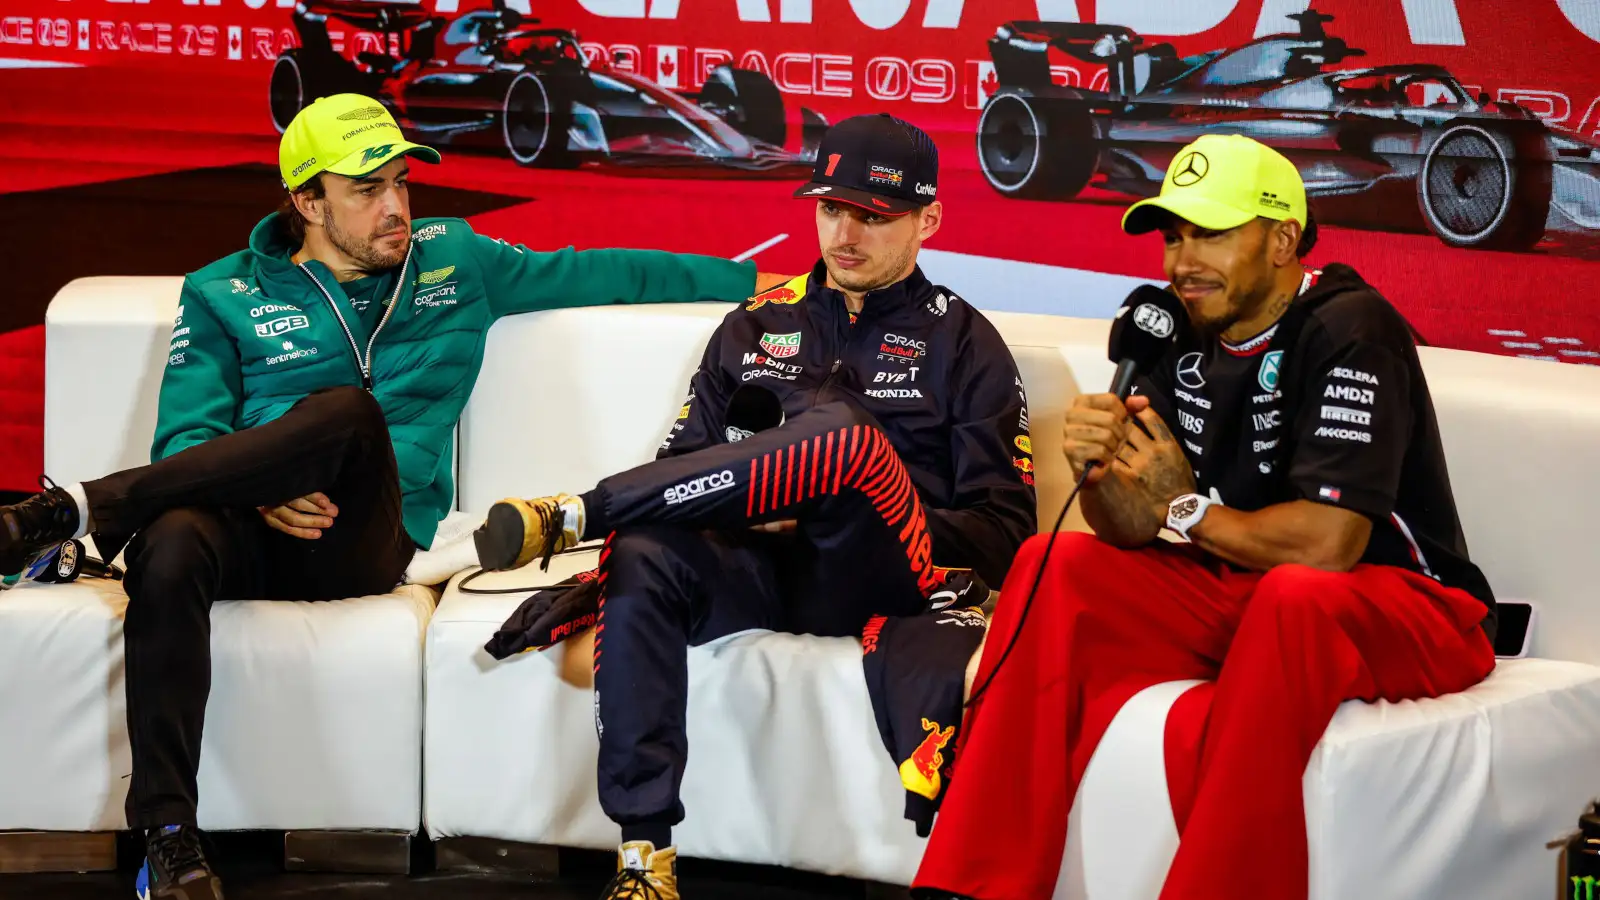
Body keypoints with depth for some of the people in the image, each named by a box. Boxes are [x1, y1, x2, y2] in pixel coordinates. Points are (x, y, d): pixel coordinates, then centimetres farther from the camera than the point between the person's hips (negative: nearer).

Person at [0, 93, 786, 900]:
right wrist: (259, 489, -15)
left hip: (366, 541, 1)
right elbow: (186, 436, 6)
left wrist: (749, 279, 27)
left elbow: (596, 273, 27)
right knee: (174, 541, -38)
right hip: (252, 530, -1)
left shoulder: (452, 262, 21)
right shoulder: (223, 295, 14)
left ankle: (77, 509, -37)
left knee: (350, 412, -33)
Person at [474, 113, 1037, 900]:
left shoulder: (961, 341, 14)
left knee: (846, 436, -35)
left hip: (879, 583, -3)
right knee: (643, 556, -32)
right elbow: (683, 463, 22)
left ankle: (571, 515, -27)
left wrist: (877, 533, -9)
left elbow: (1003, 531, 6)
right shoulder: (758, 325, 23)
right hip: (754, 567, 3)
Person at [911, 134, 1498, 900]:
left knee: (1295, 596, -38)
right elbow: (1130, 528, 3)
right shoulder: (1185, 334, 4)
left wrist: (1187, 509, -11)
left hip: (1413, 608, -7)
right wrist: (1099, 469, -20)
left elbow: (1325, 545, -27)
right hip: (1240, 596, 7)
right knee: (1056, 567, -7)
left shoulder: (1350, 331, -19)